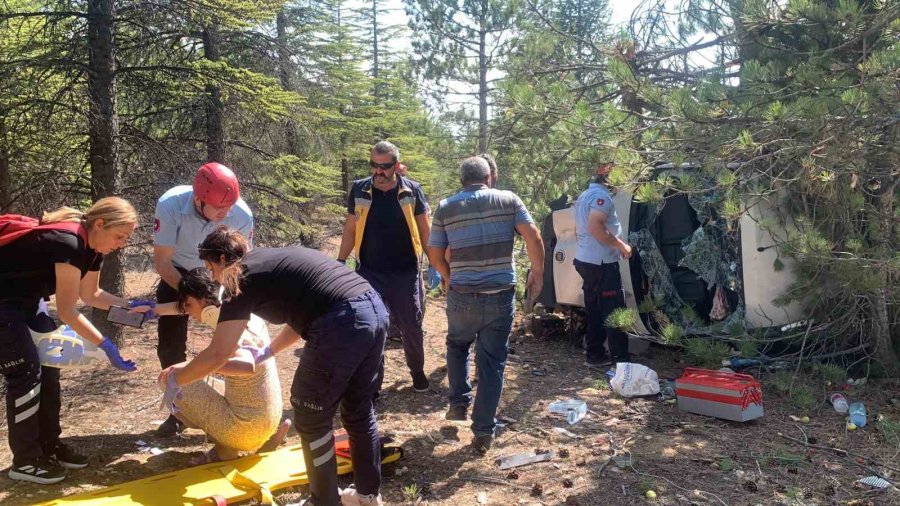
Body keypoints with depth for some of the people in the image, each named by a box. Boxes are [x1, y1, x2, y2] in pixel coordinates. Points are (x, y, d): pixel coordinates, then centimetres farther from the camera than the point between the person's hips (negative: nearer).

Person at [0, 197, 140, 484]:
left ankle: (49, 446, 16)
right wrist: (106, 345, -26)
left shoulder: (92, 247, -2)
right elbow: (67, 312, -27)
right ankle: (25, 460, 4)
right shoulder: (68, 243, -30)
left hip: (23, 301, 9)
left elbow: (90, 295, 10)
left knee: (49, 366, 6)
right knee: (26, 373, -8)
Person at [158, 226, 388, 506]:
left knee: (311, 420, 12)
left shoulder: (243, 278, 4)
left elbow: (218, 355, 3)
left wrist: (176, 380, 18)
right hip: (375, 310, 9)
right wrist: (267, 352, 41)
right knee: (358, 410, 24)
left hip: (342, 325, -9)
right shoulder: (276, 259, 27)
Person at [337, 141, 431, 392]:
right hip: (370, 273, 1)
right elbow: (350, 228, 6)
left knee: (412, 326, 11)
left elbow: (425, 228, 2)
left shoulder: (412, 190, -5)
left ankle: (417, 370, 33)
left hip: (406, 273, 0)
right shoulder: (359, 190, -2)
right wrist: (339, 262, 1)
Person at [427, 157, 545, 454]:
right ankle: (483, 432, 13)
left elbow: (435, 256, 5)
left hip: (462, 297, 1)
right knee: (492, 363, 8)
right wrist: (537, 273, 7)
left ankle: (459, 403, 28)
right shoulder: (508, 200, 1)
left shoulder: (446, 208, 3)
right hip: (501, 296, 0)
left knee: (457, 346, 29)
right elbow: (534, 238, -7)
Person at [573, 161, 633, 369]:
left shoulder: (585, 195, 17)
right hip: (601, 262, -10)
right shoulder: (601, 195, -15)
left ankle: (594, 355, 18)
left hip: (585, 260, 10)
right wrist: (621, 244, -19)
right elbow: (595, 226, -27)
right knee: (614, 310, -6)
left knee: (594, 310, 13)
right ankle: (621, 359, -4)